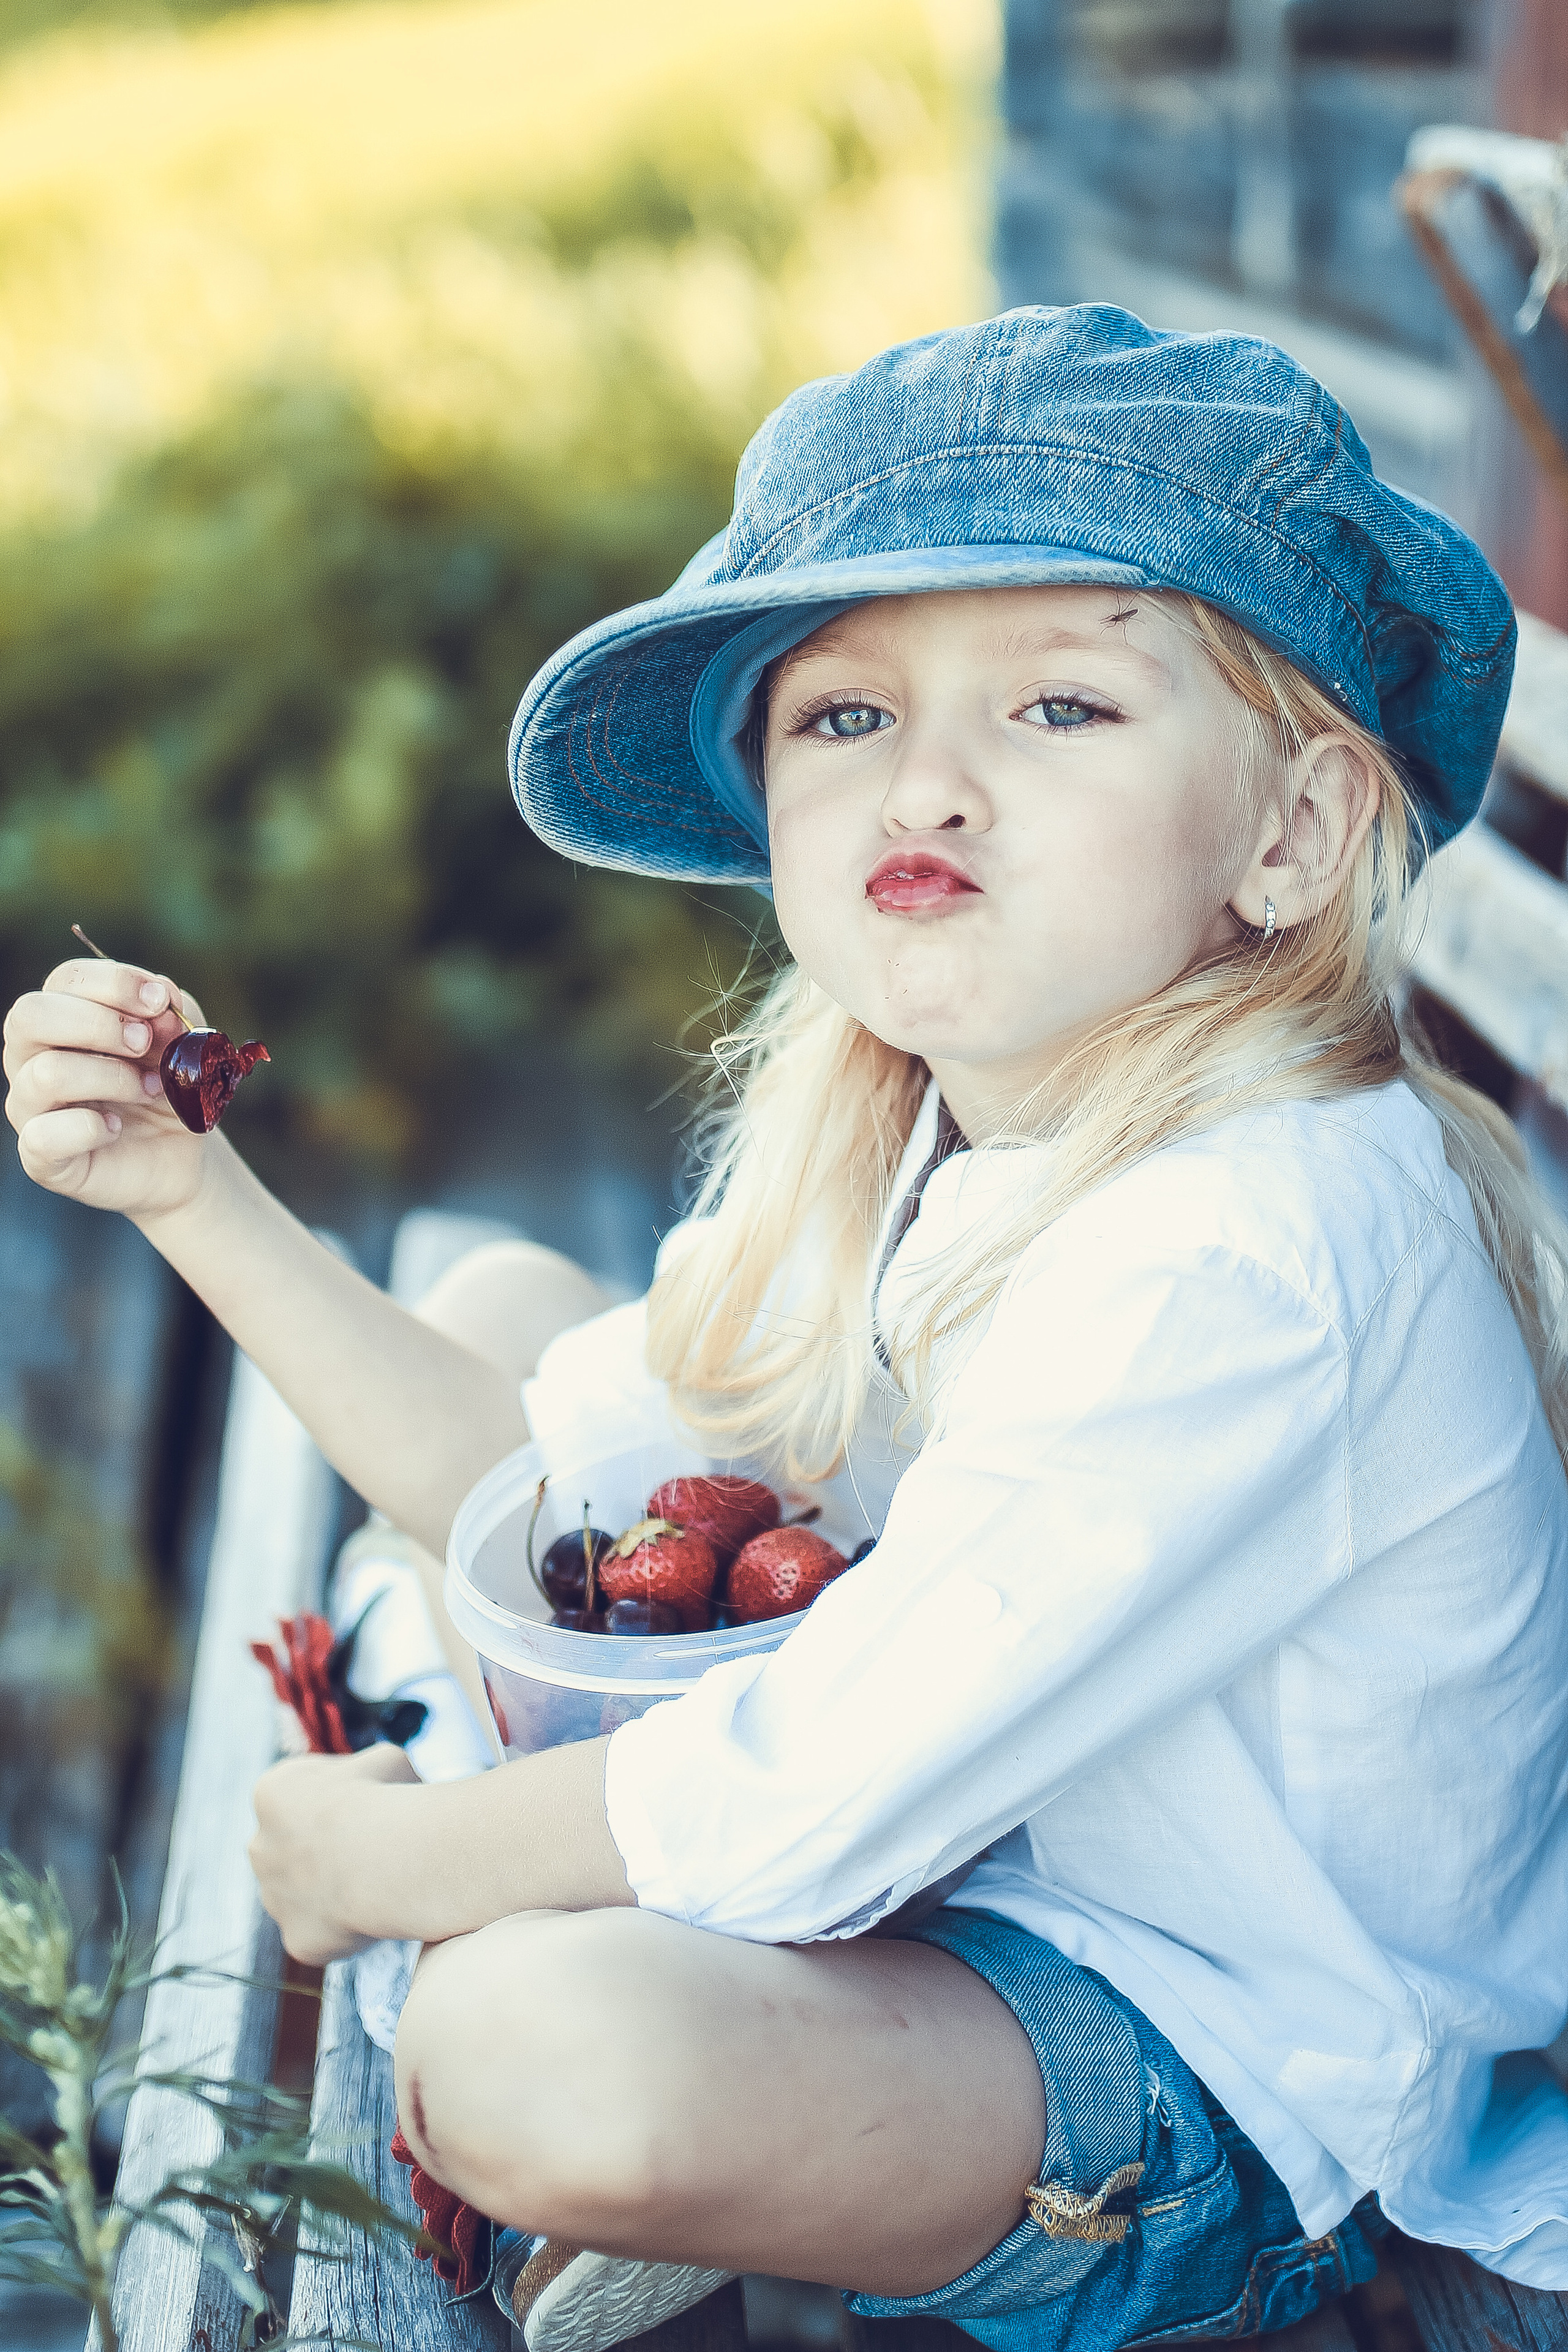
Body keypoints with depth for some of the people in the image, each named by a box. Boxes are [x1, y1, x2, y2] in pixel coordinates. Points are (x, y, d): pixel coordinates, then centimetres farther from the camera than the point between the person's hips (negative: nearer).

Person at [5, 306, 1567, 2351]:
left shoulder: (1242, 1261, -33)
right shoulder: (878, 1144, -5)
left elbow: (804, 1807, -30)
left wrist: (380, 1860, -13)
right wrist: (193, 1192, -3)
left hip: (1225, 2076, -8)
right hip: (962, 1830, 8)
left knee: (548, 2051, -38)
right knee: (499, 1309, 13)